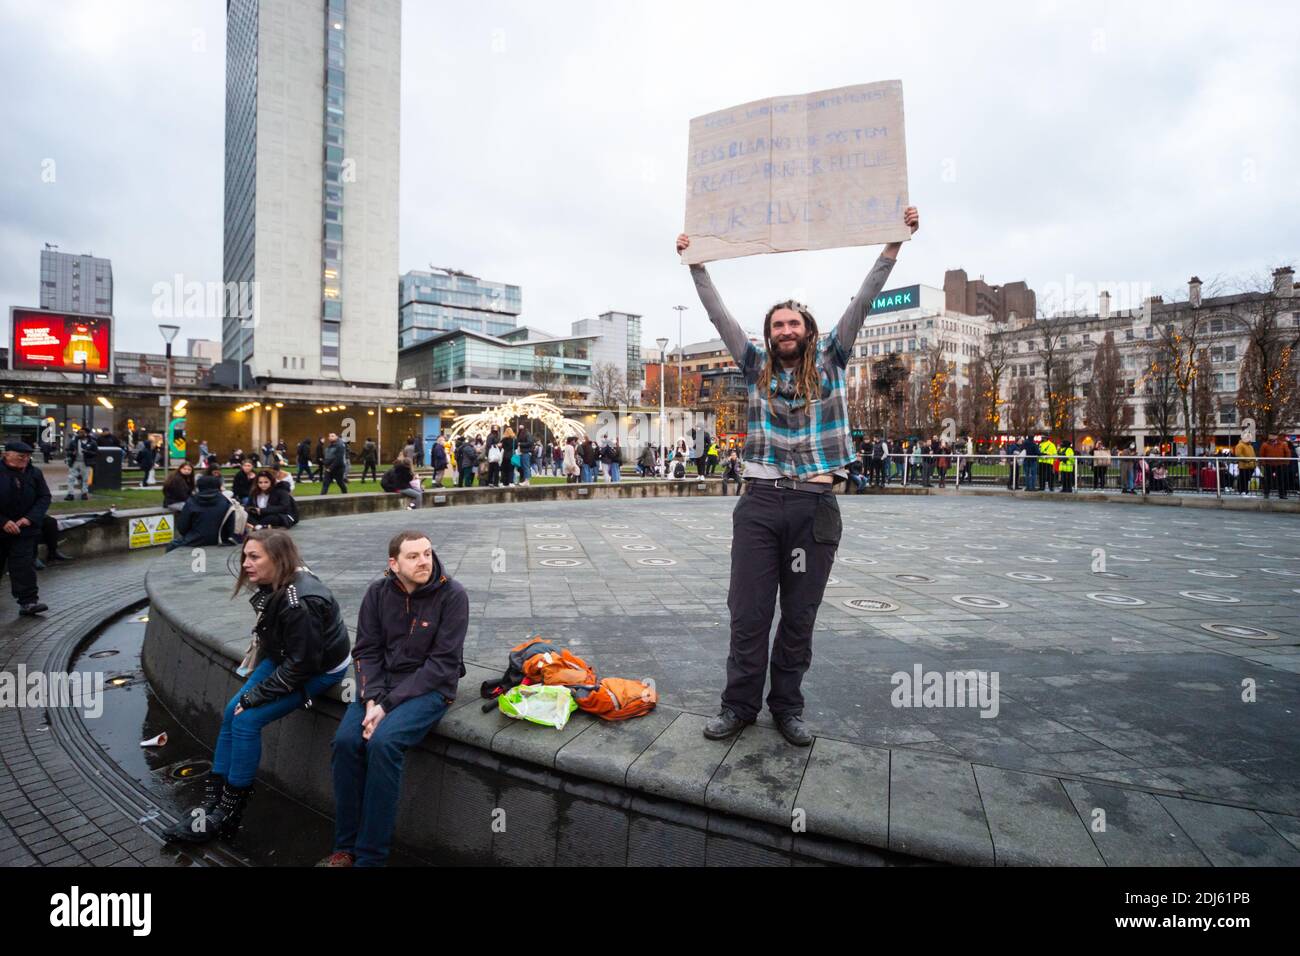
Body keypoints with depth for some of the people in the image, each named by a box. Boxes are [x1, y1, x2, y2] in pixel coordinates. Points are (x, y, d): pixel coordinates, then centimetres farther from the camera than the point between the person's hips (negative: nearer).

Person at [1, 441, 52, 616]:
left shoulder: (34, 473, 1)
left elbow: (44, 497, 4)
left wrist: (30, 518, -10)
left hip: (24, 529, 1)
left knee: (24, 566, -3)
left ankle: (28, 601, -4)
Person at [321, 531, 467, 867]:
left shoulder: (452, 595, -14)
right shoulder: (378, 592, 0)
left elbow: (442, 663, -16)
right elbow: (366, 651, 2)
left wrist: (388, 704, -19)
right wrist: (371, 699, -14)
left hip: (429, 688, -4)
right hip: (381, 683, 4)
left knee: (383, 742, -27)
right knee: (346, 739, -19)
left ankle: (369, 856, -12)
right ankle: (345, 848, -2)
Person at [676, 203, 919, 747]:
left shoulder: (829, 363, 10)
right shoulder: (756, 367, 12)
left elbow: (862, 303, 5)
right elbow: (719, 314, 11)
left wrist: (893, 244, 2)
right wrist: (695, 264, 9)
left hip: (815, 505, 0)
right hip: (760, 503, 1)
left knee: (800, 617, 8)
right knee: (748, 614, 3)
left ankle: (787, 707, 22)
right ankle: (739, 705, 16)